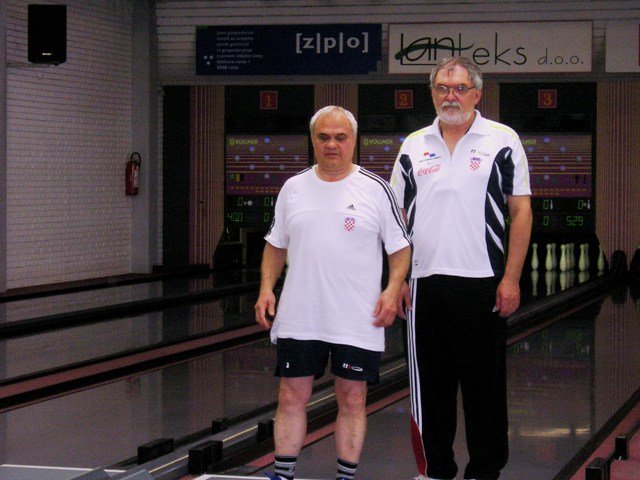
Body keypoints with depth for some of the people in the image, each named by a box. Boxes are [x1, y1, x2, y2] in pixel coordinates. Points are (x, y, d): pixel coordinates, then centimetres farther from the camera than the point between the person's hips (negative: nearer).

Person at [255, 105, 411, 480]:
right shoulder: (294, 188, 8)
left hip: (356, 321, -2)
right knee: (292, 397, 5)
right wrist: (266, 288, 4)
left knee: (352, 400, 5)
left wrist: (393, 288, -12)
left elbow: (400, 247, 2)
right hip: (298, 319, 2)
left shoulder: (376, 189, -1)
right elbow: (276, 245, 15)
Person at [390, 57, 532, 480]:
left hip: (482, 284, -3)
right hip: (425, 283, 3)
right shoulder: (414, 146, 10)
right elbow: (399, 218, 13)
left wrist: (511, 279, -10)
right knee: (429, 385, 9)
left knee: (484, 385, 3)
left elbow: (521, 211, -3)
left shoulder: (502, 142, 0)